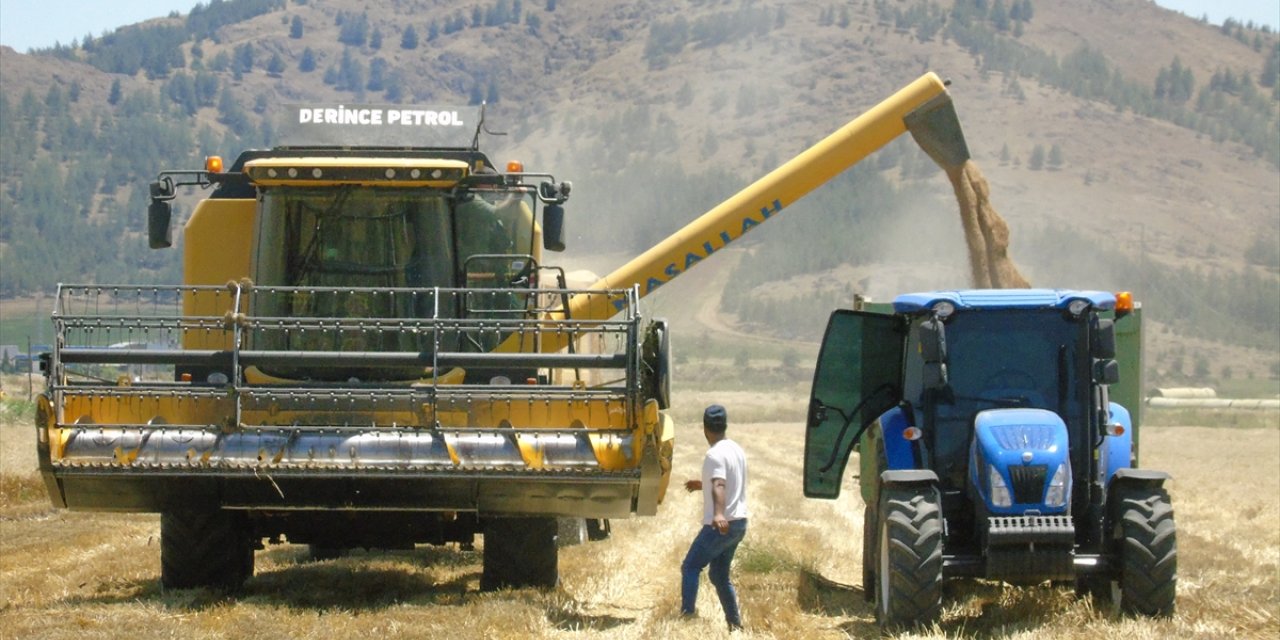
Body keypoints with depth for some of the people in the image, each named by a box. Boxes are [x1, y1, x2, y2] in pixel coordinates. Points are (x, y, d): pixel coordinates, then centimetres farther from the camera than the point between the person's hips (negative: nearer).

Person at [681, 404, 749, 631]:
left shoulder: (715, 455, -15)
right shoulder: (736, 450, 12)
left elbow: (719, 486, -32)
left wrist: (718, 514, -48)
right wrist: (703, 485, 44)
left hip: (720, 525, -9)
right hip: (739, 523, 9)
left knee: (690, 568, -3)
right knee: (719, 575, 16)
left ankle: (687, 616, -11)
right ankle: (735, 625, 14)